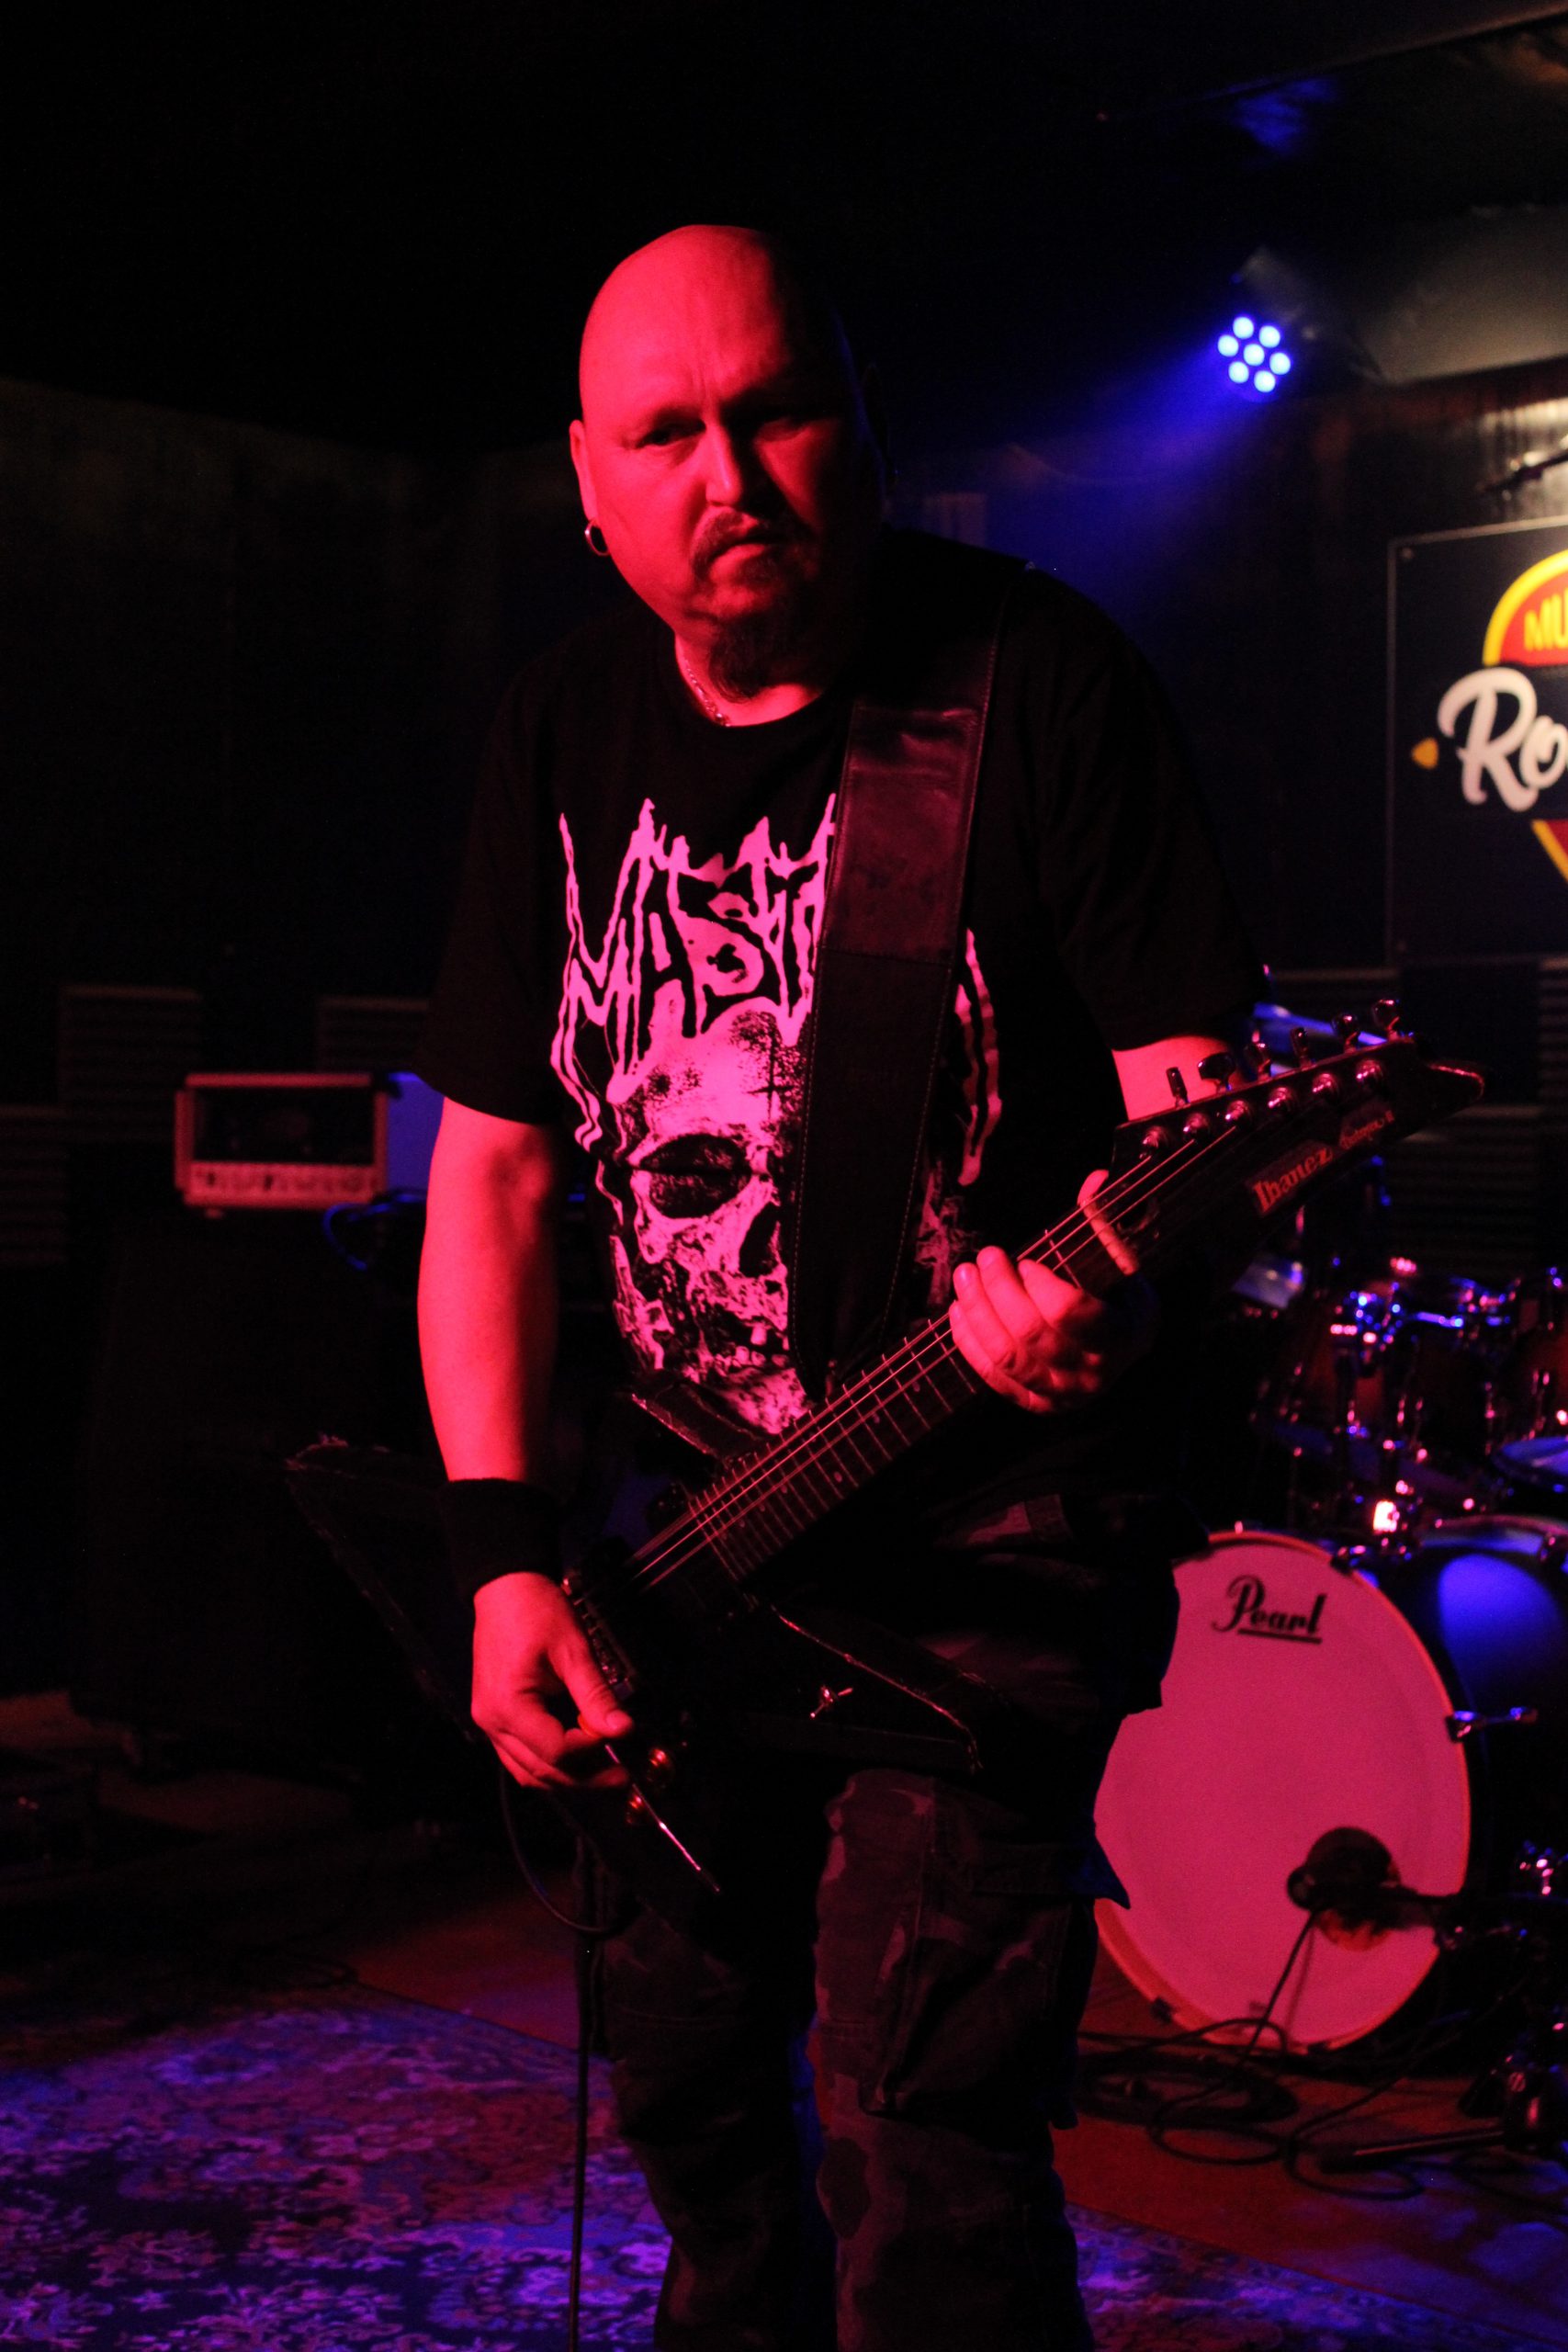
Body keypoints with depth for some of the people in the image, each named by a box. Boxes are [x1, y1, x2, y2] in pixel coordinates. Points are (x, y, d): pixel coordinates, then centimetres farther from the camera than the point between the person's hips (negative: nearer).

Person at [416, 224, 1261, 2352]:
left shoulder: (1042, 681, -9)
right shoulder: (565, 734, 5)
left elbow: (1187, 1070, -12)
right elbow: (494, 1153, 4)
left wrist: (1103, 1269, -36)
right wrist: (505, 1549, -5)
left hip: (990, 1515, -5)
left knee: (927, 2139, -12)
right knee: (682, 2063, 17)